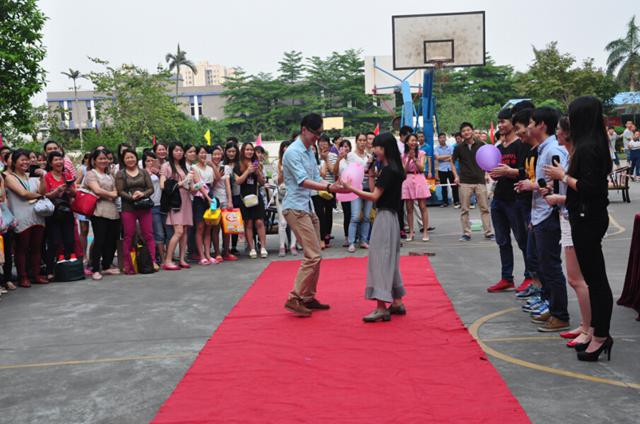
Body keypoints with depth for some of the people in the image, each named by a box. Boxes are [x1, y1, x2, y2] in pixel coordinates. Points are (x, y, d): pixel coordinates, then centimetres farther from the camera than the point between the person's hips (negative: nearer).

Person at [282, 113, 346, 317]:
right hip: (296, 208, -10)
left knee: (314, 255, 12)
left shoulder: (310, 152, 15)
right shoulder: (293, 152, -14)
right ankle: (294, 299, -6)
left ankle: (308, 298, 22)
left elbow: (316, 178, 12)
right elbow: (303, 181, -23)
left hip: (308, 207, 10)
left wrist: (334, 186, -6)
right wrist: (329, 188, -32)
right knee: (313, 256, -13)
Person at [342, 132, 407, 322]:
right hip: (388, 215, 10)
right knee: (389, 259, 15)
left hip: (384, 217, -10)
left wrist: (352, 189, -17)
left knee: (380, 258, -10)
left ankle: (382, 308, -11)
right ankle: (397, 302, 21)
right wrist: (371, 174, 12)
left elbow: (375, 196, -18)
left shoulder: (388, 170, -16)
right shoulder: (393, 168, 13)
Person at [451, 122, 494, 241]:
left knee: (484, 208, 2)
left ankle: (488, 233, 8)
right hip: (465, 182, 0)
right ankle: (466, 233, 11)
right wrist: (456, 176, 2)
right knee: (464, 209, 3)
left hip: (480, 181, 0)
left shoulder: (481, 145, 2)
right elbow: (452, 162, 13)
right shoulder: (459, 148, 3)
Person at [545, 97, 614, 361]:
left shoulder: (587, 147, -18)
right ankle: (599, 333, 22)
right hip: (591, 217, 10)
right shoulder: (595, 144, 11)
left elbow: (589, 188, -23)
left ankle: (601, 336, 4)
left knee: (595, 276, -4)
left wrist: (563, 176, -12)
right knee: (594, 276, 14)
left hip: (588, 219, -10)